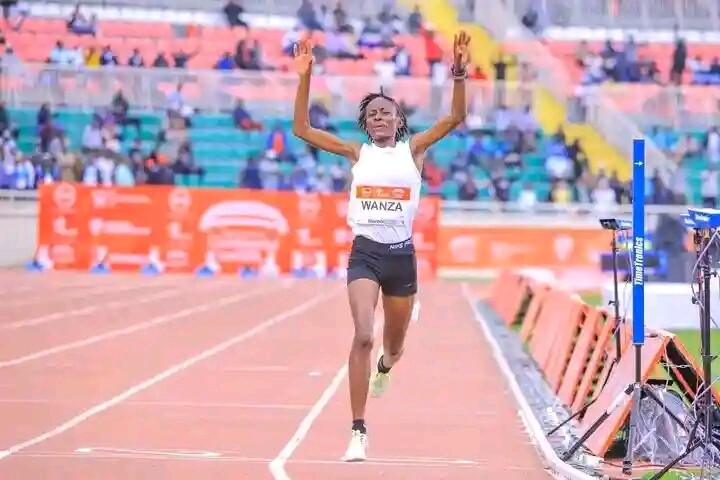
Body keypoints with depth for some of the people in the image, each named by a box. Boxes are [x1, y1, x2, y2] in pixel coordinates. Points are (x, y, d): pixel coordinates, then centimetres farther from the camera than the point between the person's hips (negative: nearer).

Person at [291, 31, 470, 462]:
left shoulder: (413, 149, 4)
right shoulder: (357, 153, 4)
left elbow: (455, 118, -7)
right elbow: (302, 129, -1)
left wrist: (459, 75, -20)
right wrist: (305, 77, -10)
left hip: (402, 255, 2)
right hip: (365, 253, -1)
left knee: (394, 344, 17)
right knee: (363, 336, -21)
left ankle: (384, 368, 58)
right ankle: (359, 431, -19)